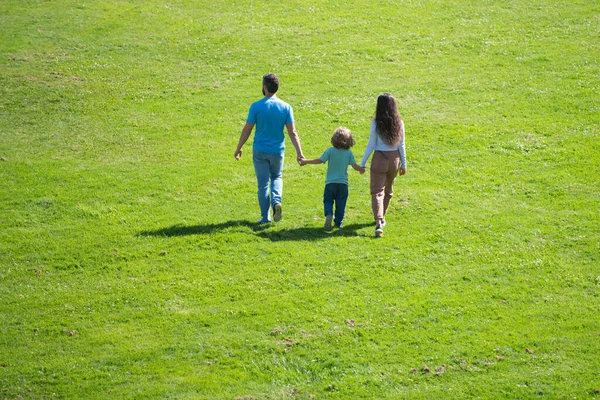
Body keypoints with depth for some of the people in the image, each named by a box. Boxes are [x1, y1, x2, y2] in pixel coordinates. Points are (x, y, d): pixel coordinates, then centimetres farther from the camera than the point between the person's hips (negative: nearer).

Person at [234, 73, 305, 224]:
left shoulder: (256, 107, -11)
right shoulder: (286, 107, -5)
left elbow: (247, 130, -5)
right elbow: (292, 133, -6)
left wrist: (238, 148, 7)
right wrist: (299, 153, -1)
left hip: (260, 151, -2)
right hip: (277, 150, 2)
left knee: (263, 183, 8)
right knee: (276, 178, 22)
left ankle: (265, 217, 11)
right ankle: (276, 201, -6)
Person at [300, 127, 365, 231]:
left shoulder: (330, 151, -8)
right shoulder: (349, 153, -4)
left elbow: (320, 160, -11)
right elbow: (355, 166, -4)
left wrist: (306, 162, -2)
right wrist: (361, 169, 18)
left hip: (330, 182, -1)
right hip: (343, 183, 1)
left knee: (328, 201, 7)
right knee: (341, 204, 11)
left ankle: (328, 214, -20)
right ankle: (338, 222, 13)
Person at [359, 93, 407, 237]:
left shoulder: (376, 123, -13)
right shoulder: (399, 123, -5)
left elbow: (371, 145, -10)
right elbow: (401, 145, 0)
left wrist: (362, 163, -1)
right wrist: (403, 164, 11)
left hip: (380, 159, -4)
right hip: (394, 159, 4)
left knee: (377, 192, -2)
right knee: (388, 191, 22)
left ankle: (378, 223, -19)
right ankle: (382, 218, 38)